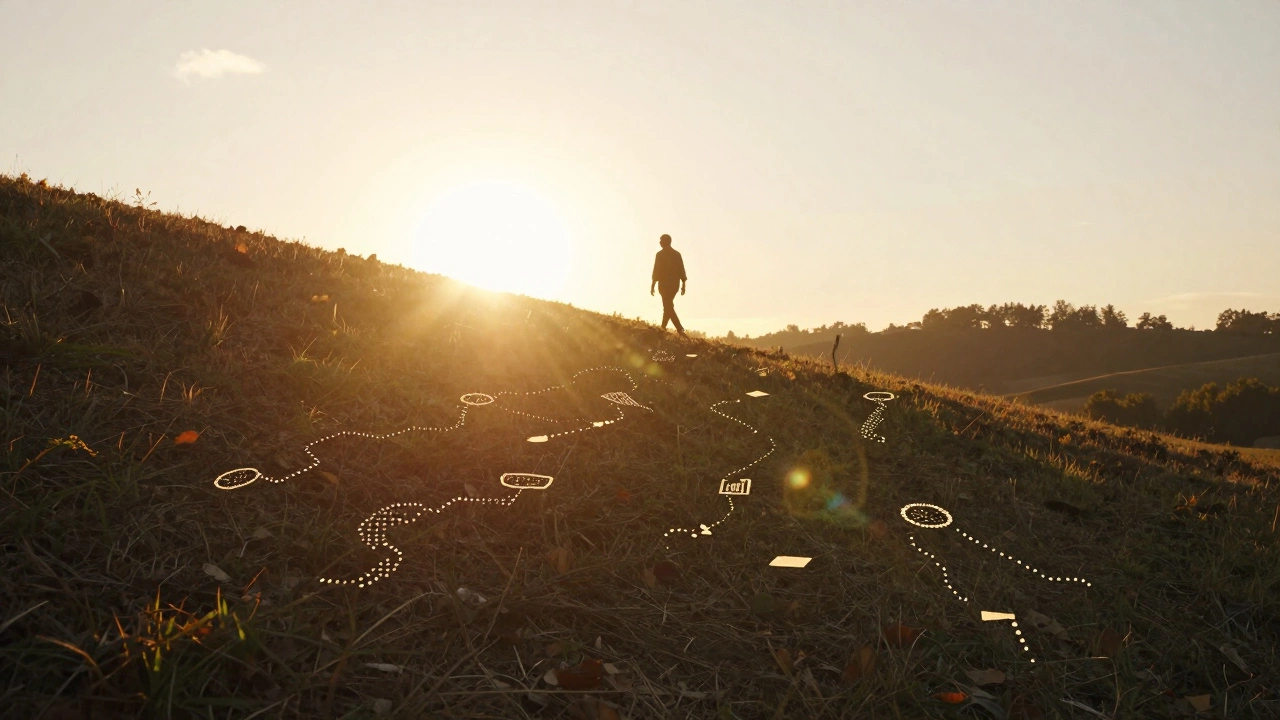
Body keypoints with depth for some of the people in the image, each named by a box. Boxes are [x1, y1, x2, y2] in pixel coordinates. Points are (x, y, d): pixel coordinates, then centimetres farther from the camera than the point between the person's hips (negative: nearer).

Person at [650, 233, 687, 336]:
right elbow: (682, 270, 6)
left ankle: (680, 328, -17)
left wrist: (652, 285, -5)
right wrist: (683, 284, 10)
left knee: (668, 307, -6)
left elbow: (656, 271, -9)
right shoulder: (677, 254, 8)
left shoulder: (660, 254, -7)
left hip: (664, 284, -6)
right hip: (675, 284, 6)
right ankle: (663, 326, 26)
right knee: (668, 305, 19)